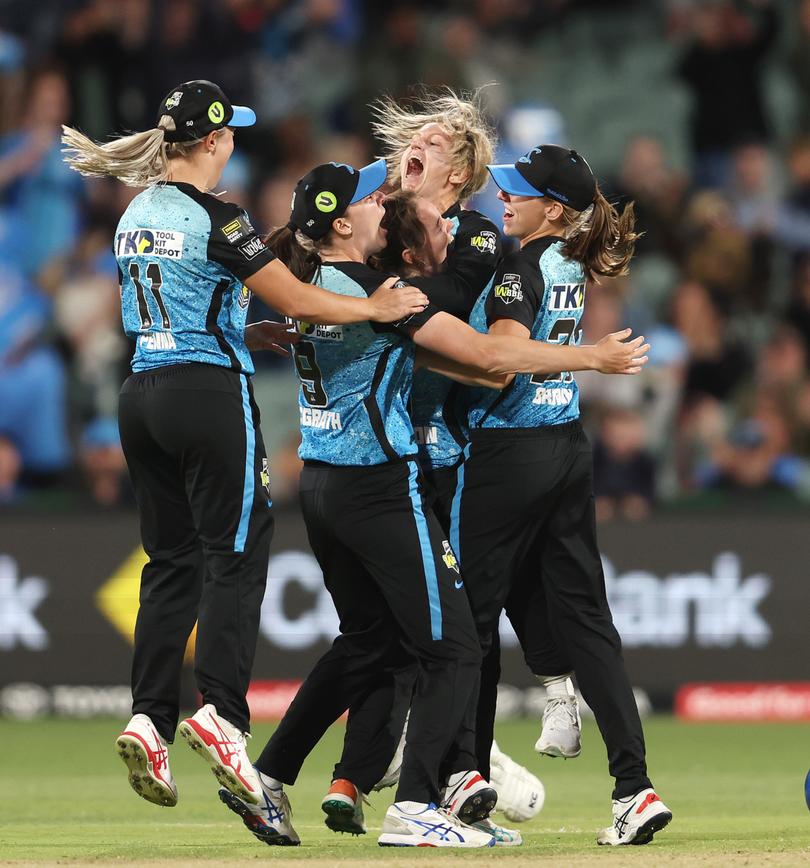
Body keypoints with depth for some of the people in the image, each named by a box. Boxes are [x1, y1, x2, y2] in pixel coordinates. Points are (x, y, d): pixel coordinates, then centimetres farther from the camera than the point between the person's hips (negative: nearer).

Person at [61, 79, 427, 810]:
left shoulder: (137, 216, 12)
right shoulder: (214, 219, -12)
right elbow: (297, 300, -11)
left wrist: (246, 335, 23)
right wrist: (377, 307, 0)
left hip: (144, 394, 8)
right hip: (209, 396, -8)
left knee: (172, 563, 9)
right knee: (235, 554, -4)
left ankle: (150, 718, 0)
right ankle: (220, 710, -16)